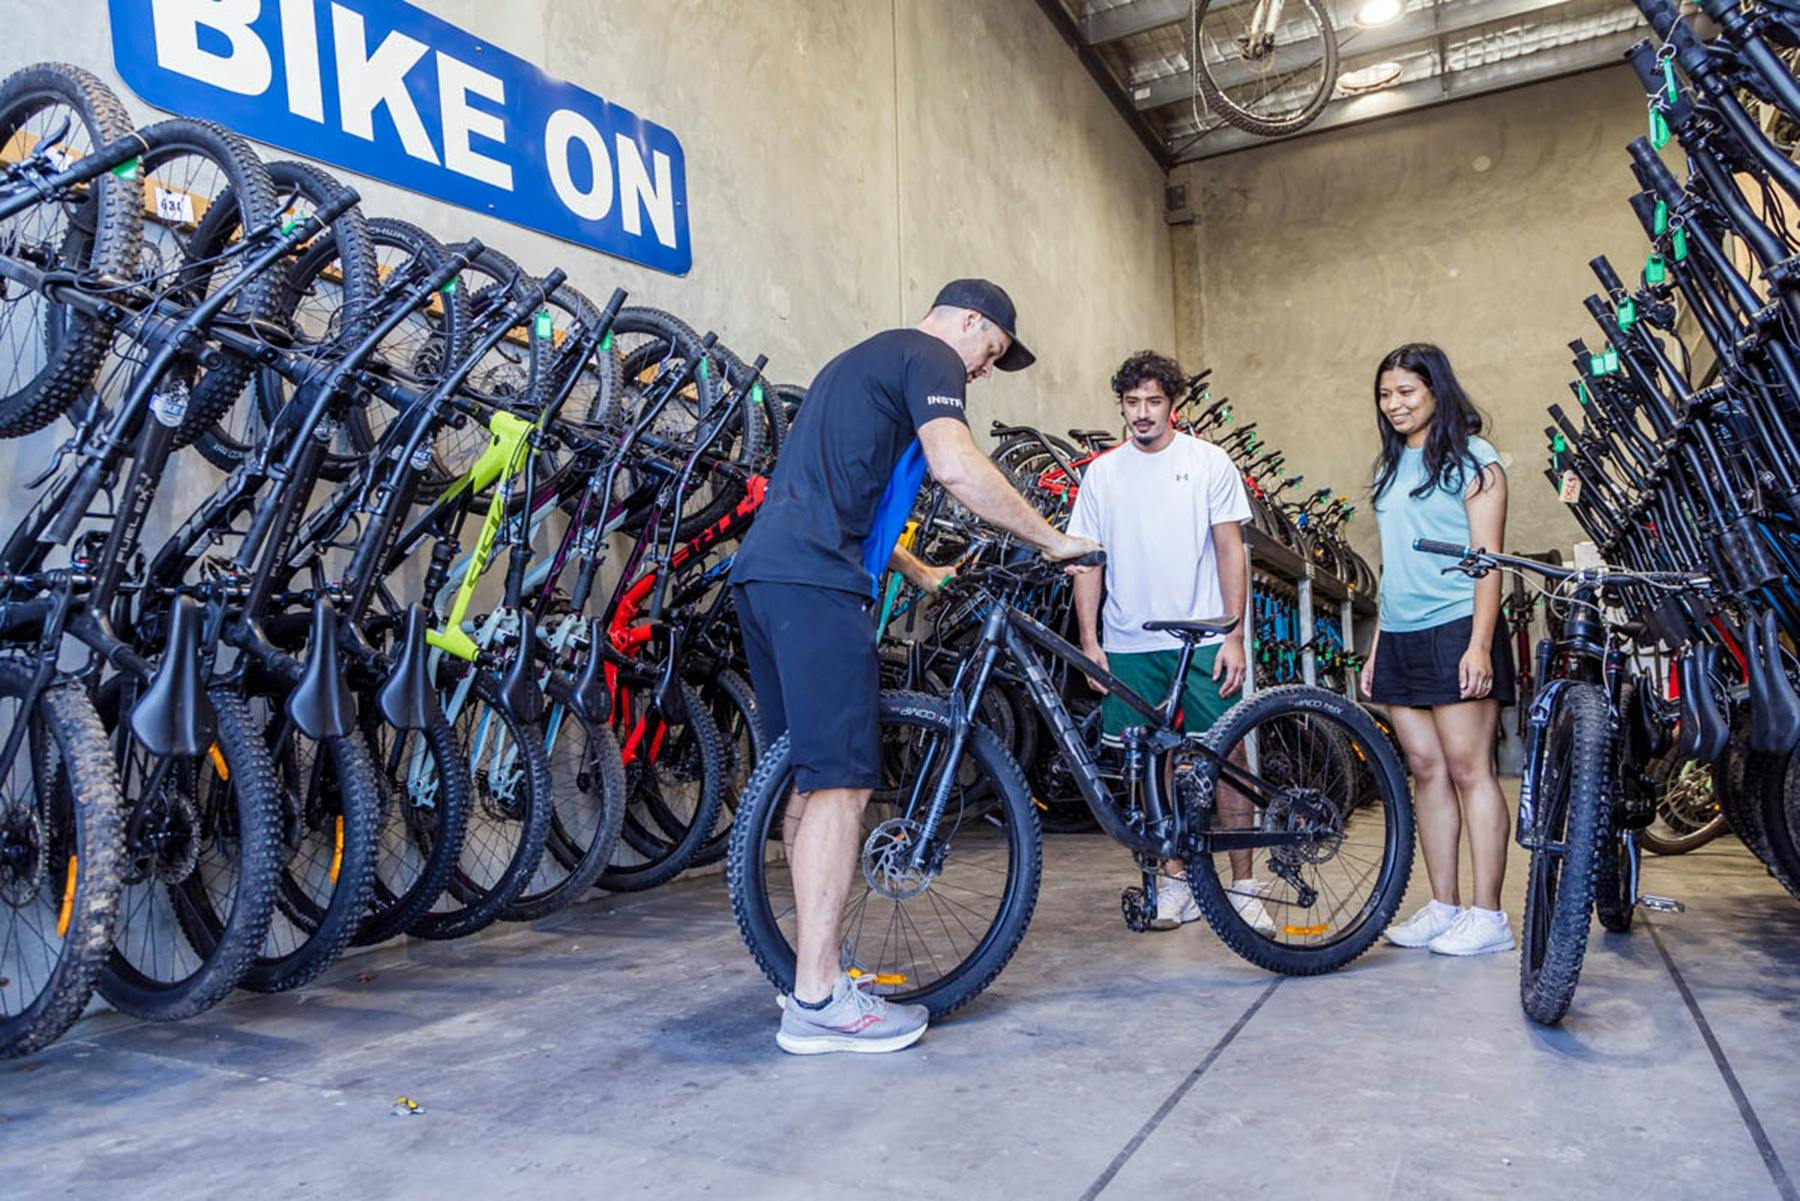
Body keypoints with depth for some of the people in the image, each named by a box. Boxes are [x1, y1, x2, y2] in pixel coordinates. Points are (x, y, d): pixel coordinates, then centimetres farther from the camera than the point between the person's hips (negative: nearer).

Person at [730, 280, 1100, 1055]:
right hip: (815, 579, -10)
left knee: (810, 774, 14)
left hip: (761, 568, 10)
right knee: (842, 780, -11)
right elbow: (957, 468, -16)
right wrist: (1053, 541, -6)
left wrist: (919, 573, 38)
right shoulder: (931, 357, 2)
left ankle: (813, 961, 22)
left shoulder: (864, 360, 32)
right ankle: (818, 1003, -9)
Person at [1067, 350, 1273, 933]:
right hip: (1129, 643, 2)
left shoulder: (1209, 461, 3)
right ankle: (1175, 879, 19)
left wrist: (1234, 636, -6)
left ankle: (1243, 885, 9)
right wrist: (1089, 640, 0)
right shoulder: (1102, 473, 7)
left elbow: (1230, 550, 2)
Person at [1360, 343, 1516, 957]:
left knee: (1469, 769, -5)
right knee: (1425, 770, 7)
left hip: (1455, 631, -7)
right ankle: (1444, 907, 14)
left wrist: (1480, 645, -17)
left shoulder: (1472, 459, -2)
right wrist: (1376, 646, 16)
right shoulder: (1390, 468, 18)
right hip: (1400, 637, 7)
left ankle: (1488, 916, 2)